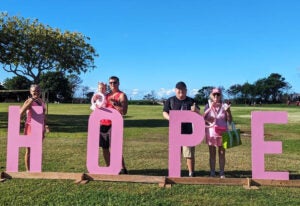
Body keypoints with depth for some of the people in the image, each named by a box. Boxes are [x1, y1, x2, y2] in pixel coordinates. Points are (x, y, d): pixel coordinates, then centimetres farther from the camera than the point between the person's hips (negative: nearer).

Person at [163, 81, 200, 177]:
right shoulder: (170, 101, 3)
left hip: (188, 131, 0)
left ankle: (191, 173, 12)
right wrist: (170, 118, -18)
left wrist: (195, 110, -17)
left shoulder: (191, 101, 5)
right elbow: (164, 113, 4)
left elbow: (198, 114, 7)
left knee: (189, 153, 0)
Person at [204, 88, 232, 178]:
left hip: (222, 132, 0)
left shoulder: (224, 106, 2)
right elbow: (203, 118, 1)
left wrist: (228, 111, -15)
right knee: (212, 154, 6)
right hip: (211, 132, 0)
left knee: (222, 153, 6)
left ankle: (222, 173, 15)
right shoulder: (208, 106, 3)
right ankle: (212, 173, 14)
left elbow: (230, 120, -1)